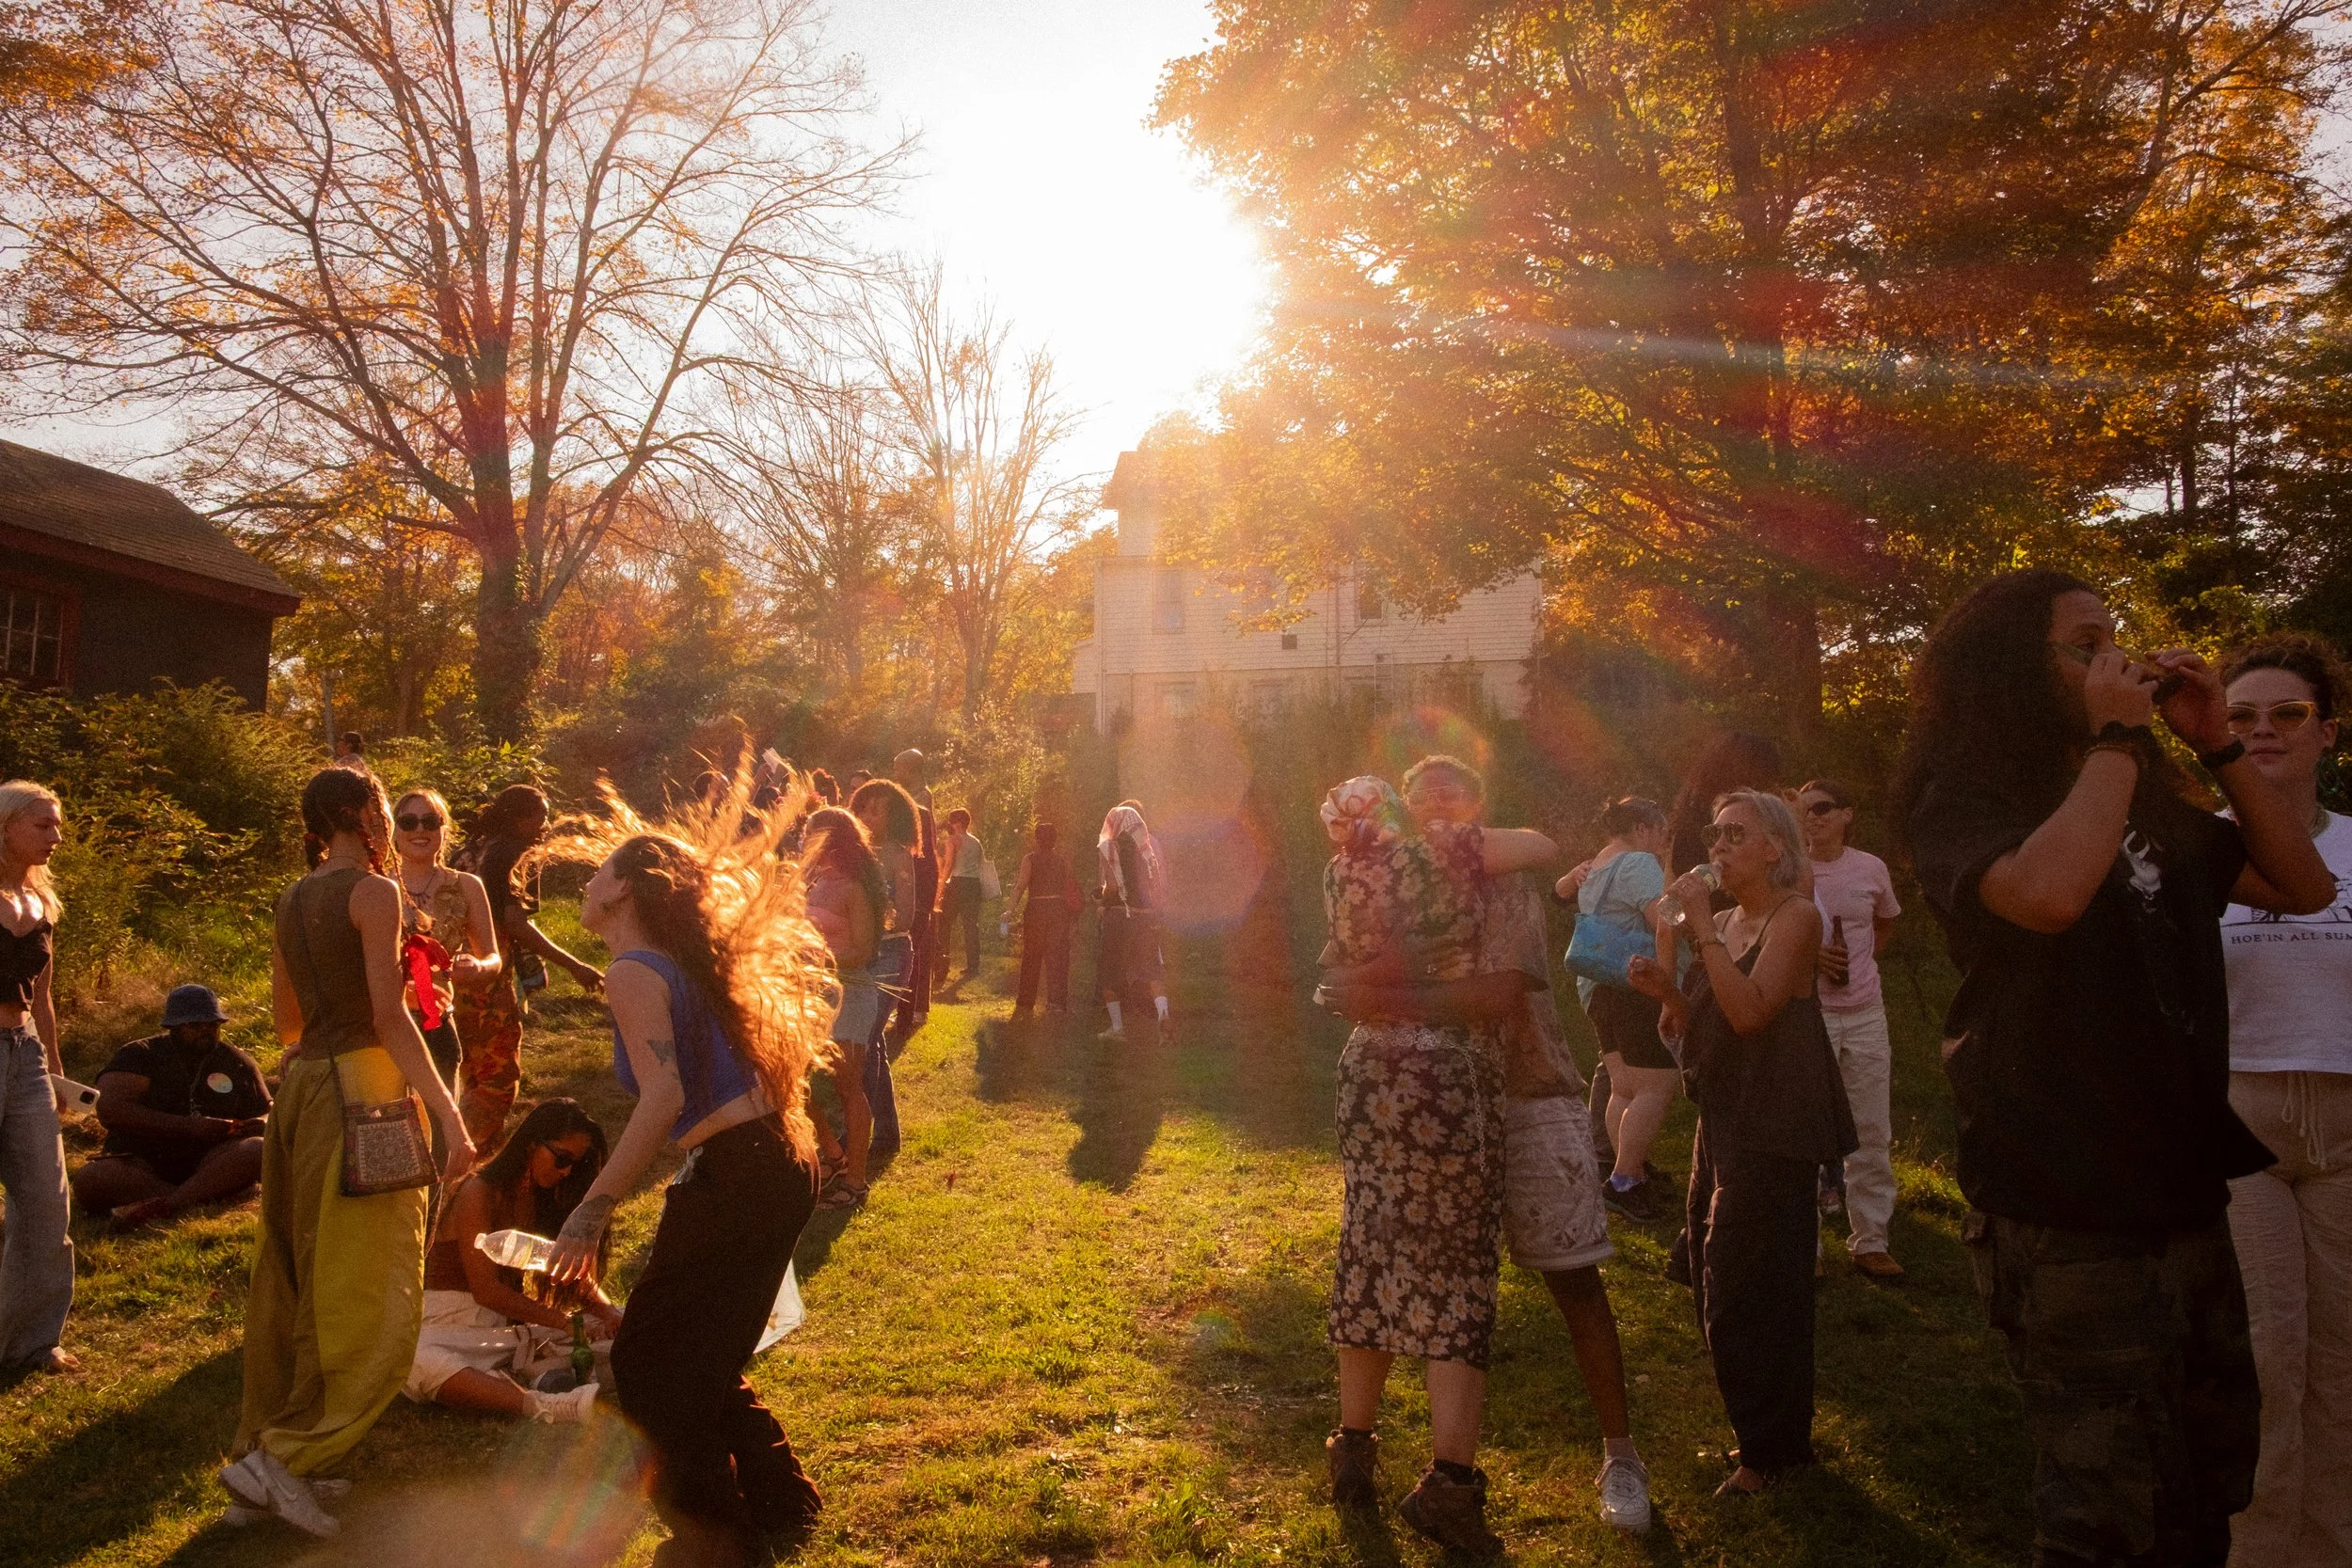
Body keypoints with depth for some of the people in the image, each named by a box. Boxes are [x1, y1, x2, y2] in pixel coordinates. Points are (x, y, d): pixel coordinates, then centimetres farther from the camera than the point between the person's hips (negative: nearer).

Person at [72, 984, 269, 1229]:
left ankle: (162, 1205, -40)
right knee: (90, 1179, -32)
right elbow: (110, 1110, -13)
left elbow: (267, 1112, 21)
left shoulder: (237, 1063, 14)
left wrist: (261, 1124, -7)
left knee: (259, 1150, -29)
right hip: (141, 1166, -1)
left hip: (210, 1165, 2)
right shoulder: (140, 1056, 4)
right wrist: (189, 1126, -19)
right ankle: (206, 1197, -35)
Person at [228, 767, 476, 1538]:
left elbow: (287, 1022, 19)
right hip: (360, 1087, -8)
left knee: (297, 1279, 17)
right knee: (372, 1295, -1)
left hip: (299, 1086, 9)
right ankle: (282, 1453, -3)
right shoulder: (373, 892, -10)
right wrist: (450, 1117, -19)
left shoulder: (292, 901, 13)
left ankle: (262, 1446, 25)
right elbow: (389, 1018, -18)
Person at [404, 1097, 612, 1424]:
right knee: (417, 1362, -42)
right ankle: (544, 1407, -58)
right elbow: (486, 1291, -17)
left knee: (618, 1333, -13)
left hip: (512, 1323, 7)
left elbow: (579, 1277, 9)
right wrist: (562, 1321, -18)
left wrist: (609, 1314, -11)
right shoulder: (480, 1194, -11)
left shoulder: (547, 1201, 11)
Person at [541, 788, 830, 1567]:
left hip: (733, 1177, -9)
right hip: (783, 1168, 9)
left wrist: (592, 1211, -20)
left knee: (648, 1362, 8)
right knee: (702, 1359, 22)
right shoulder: (686, 960, 16)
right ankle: (777, 1503, 34)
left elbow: (663, 1099, -23)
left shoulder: (635, 971, -11)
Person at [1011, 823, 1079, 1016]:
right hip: (1060, 909, 2)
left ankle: (1025, 1004, 15)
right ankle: (1057, 1001, -4)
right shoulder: (1062, 860, 5)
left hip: (1036, 909, -2)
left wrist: (1013, 907, -12)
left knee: (1031, 957, 9)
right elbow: (1069, 886, 5)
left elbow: (1021, 885, -12)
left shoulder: (1030, 859, -4)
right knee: (1057, 956, 5)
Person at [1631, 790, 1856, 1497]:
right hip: (1721, 1119, 9)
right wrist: (1666, 989, -4)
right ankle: (1772, 1437, 30)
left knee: (1746, 1286, -5)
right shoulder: (1721, 923, 12)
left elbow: (1750, 1012, -24)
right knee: (1716, 1278, 14)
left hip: (1772, 1126, -9)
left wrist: (1700, 925, -22)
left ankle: (1771, 1449, 10)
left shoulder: (1795, 916, -11)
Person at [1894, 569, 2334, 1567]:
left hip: (2185, 1198, 8)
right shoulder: (1966, 804, -10)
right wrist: (2114, 738, -18)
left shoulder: (2147, 804, 14)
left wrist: (2217, 745, 3)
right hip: (2071, 1220, -8)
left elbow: (2304, 887, 12)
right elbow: (2049, 894, -31)